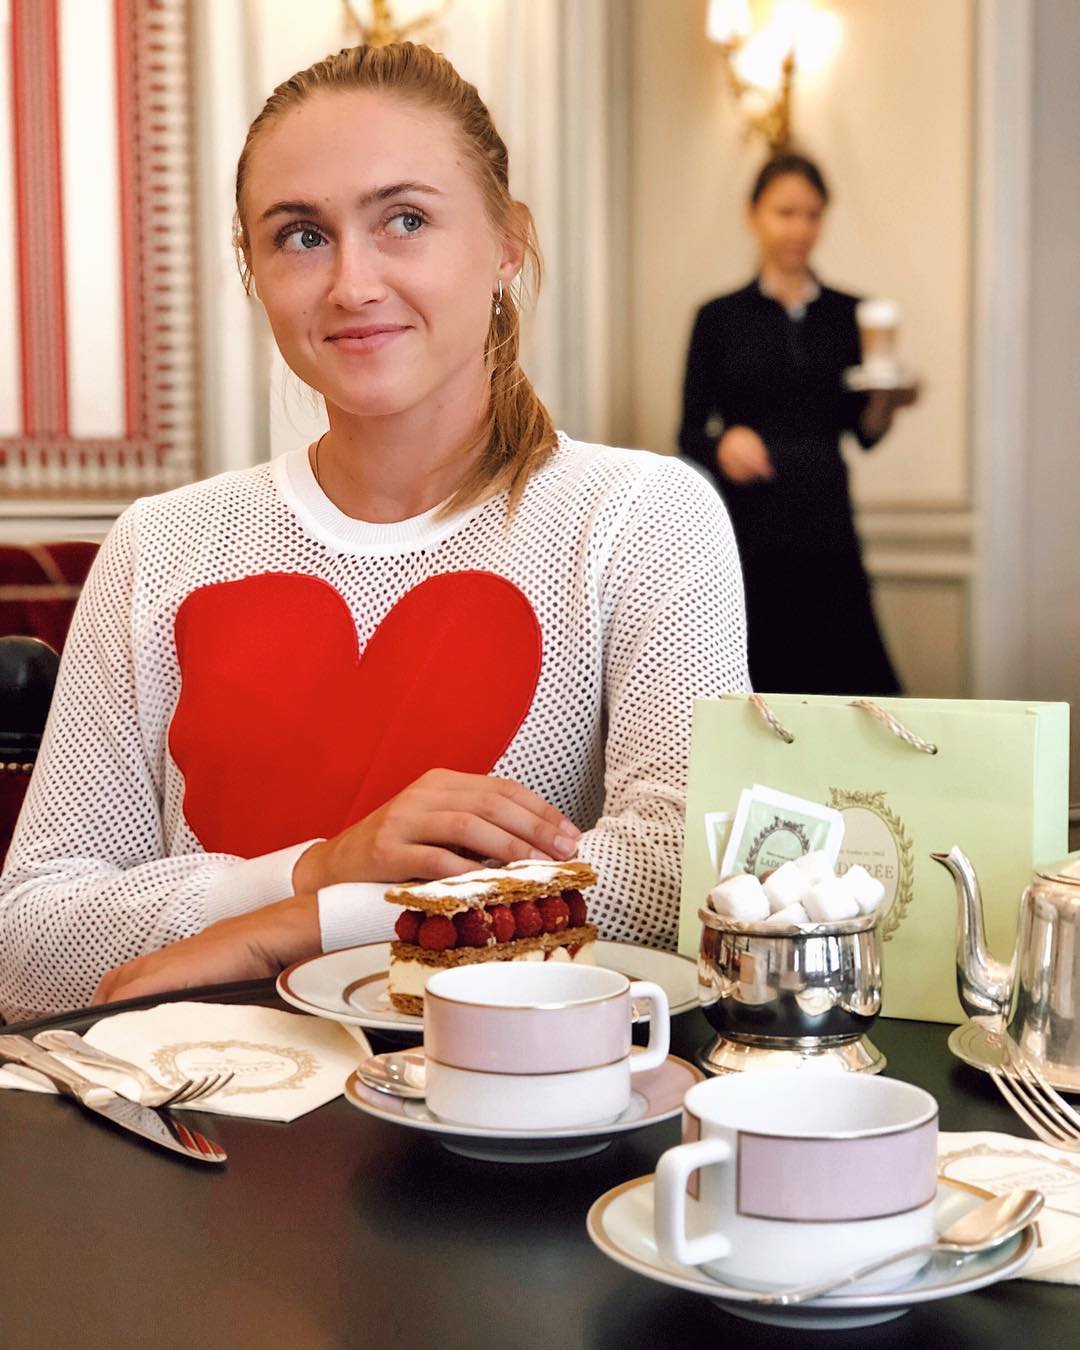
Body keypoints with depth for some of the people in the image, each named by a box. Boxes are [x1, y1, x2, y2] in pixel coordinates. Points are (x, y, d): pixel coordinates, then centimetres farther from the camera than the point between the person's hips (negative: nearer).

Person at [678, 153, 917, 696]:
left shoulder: (850, 315, 10)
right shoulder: (719, 317, 5)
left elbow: (864, 432, 11)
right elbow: (689, 433, 4)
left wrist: (887, 402, -9)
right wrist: (723, 443, -17)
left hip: (825, 525, 2)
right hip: (745, 526, -2)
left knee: (846, 681, -6)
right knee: (751, 685, -5)